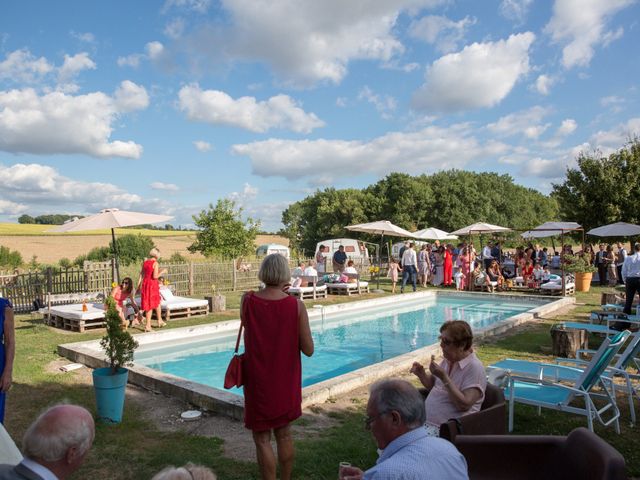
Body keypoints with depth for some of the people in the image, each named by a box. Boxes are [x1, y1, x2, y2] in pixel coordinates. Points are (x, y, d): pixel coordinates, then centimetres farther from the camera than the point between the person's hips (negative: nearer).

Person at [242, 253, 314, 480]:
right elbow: (308, 350, -10)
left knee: (262, 438, 11)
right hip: (286, 381, 2)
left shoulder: (248, 300, -12)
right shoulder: (296, 305, -13)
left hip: (258, 381, -1)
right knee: (284, 434, 21)